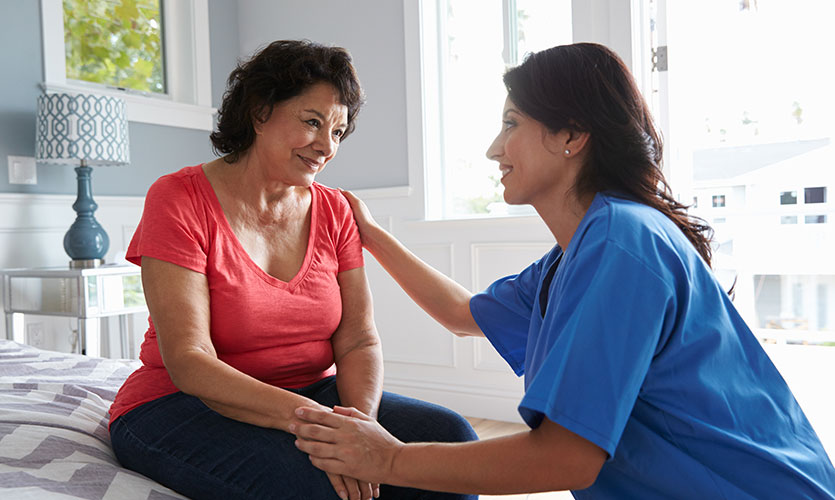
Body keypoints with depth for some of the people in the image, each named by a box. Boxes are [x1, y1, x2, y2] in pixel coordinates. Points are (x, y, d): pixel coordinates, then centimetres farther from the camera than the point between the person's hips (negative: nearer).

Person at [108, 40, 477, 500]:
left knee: (449, 436, -16)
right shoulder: (179, 199, -11)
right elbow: (187, 361, -19)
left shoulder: (334, 211, 4)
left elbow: (359, 342, -2)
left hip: (310, 393, 5)